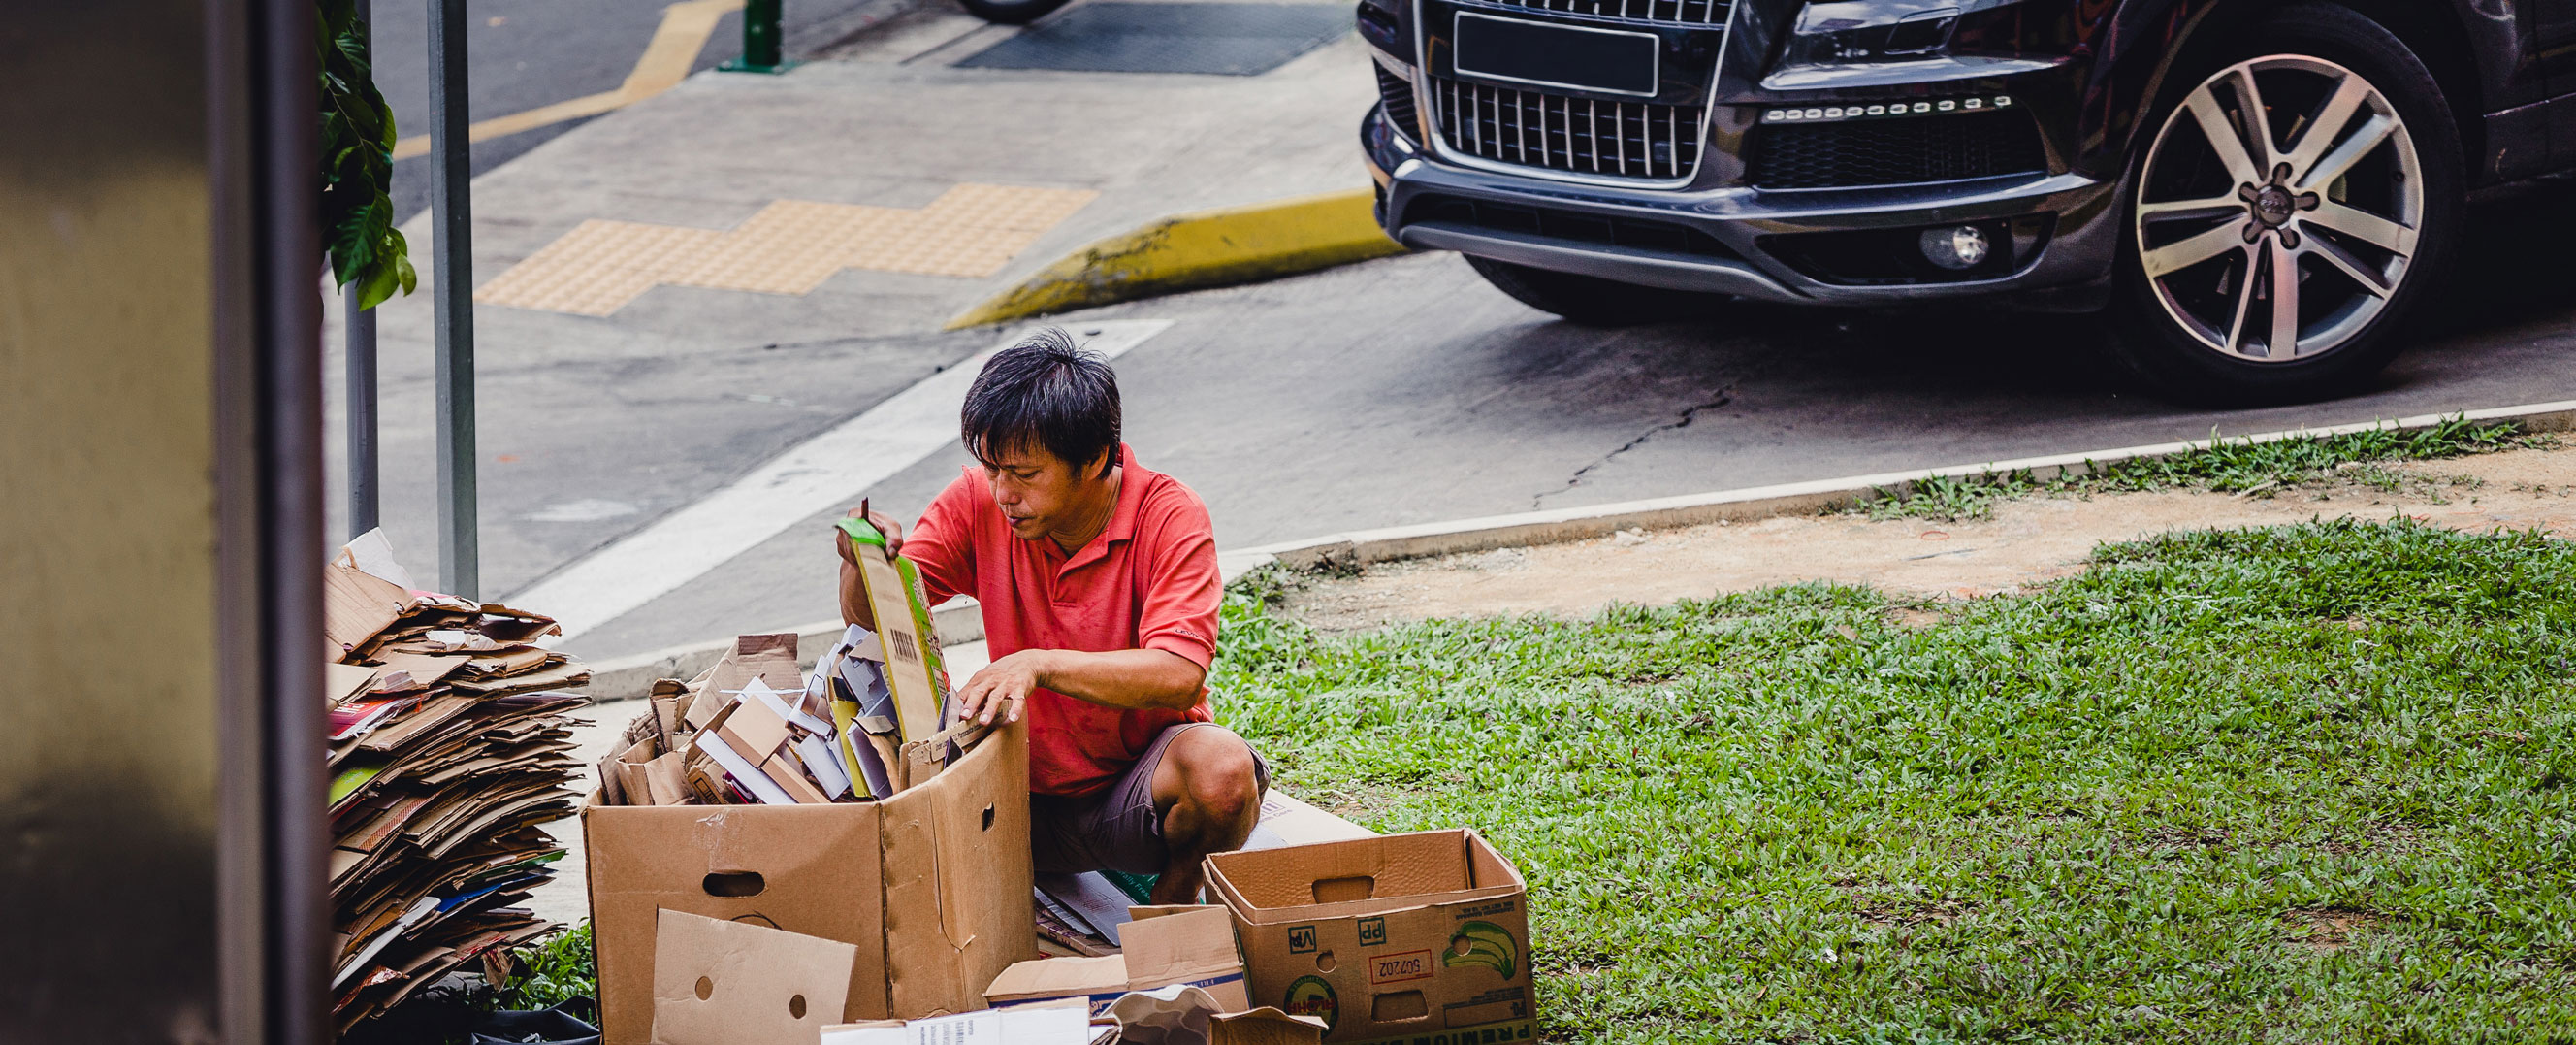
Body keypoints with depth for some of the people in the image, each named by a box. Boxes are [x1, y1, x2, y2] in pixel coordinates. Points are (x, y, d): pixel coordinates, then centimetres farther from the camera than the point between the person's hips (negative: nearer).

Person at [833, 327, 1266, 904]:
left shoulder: (1169, 517, -15)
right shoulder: (981, 501, -5)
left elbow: (1179, 677, -28)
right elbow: (871, 620, -2)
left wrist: (1040, 664, -41)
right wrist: (864, 566, -26)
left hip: (1137, 784, -2)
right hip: (1030, 799, 2)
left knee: (1220, 769, -35)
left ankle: (1175, 899, -2)